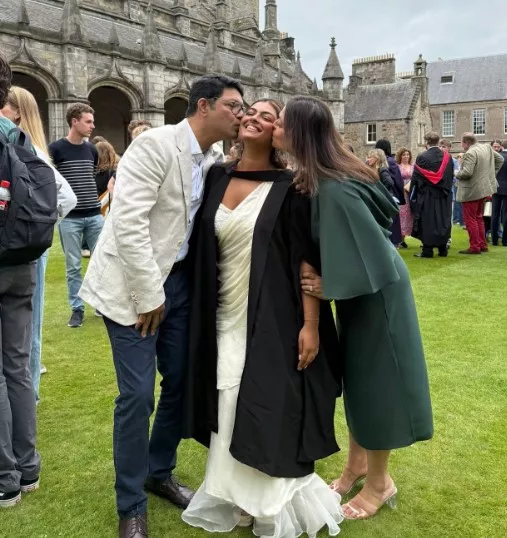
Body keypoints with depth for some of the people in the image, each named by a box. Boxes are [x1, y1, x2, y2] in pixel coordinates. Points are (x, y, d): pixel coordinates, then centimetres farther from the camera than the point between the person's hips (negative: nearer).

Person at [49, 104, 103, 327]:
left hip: (94, 215, 4)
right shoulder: (56, 148, -5)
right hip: (70, 217, -4)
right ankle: (77, 309, 13)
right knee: (73, 265, 2)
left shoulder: (92, 149, 9)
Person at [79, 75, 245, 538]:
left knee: (181, 381, 13)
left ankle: (160, 472, 36)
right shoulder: (155, 144, -17)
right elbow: (128, 222, -23)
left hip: (179, 278, 7)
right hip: (134, 283, -7)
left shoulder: (217, 159, 4)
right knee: (138, 394, -5)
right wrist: (149, 295, -20)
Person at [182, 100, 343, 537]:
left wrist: (311, 324, -16)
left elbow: (307, 257, -12)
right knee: (230, 411, 12)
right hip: (225, 318, 5)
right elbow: (203, 248, 13)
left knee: (269, 412, 4)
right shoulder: (217, 177, 6)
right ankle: (235, 498, 31)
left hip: (272, 321, -5)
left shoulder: (289, 186, -8)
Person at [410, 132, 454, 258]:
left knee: (427, 221, 2)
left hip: (427, 195, -4)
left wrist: (413, 195, -1)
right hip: (443, 195, 4)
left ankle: (427, 250, 2)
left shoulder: (422, 157, -12)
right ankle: (442, 249, 16)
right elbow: (451, 177, 9)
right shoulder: (447, 157, 1)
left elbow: (416, 178, -9)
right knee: (443, 221, 12)